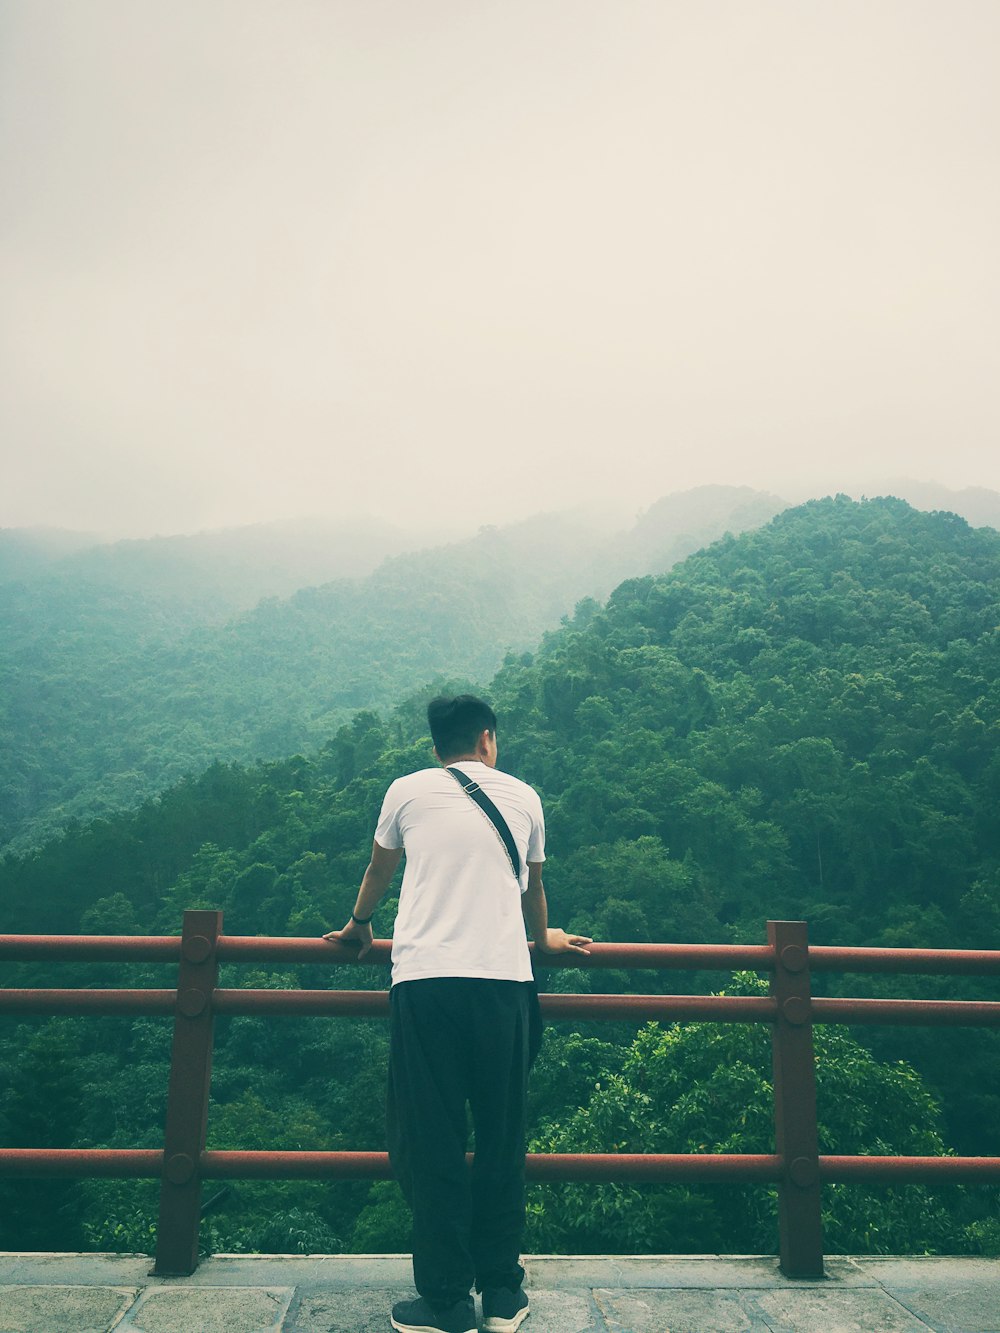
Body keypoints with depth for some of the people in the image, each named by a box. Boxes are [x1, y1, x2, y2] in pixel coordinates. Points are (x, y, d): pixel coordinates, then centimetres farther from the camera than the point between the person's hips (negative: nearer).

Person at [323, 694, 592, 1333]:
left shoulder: (408, 790, 10)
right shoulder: (523, 796, 13)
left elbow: (378, 872, 25)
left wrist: (359, 926, 45)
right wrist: (544, 937, 47)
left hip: (423, 981, -1)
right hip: (503, 981, 2)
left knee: (431, 1142, 7)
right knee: (502, 1138, 13)